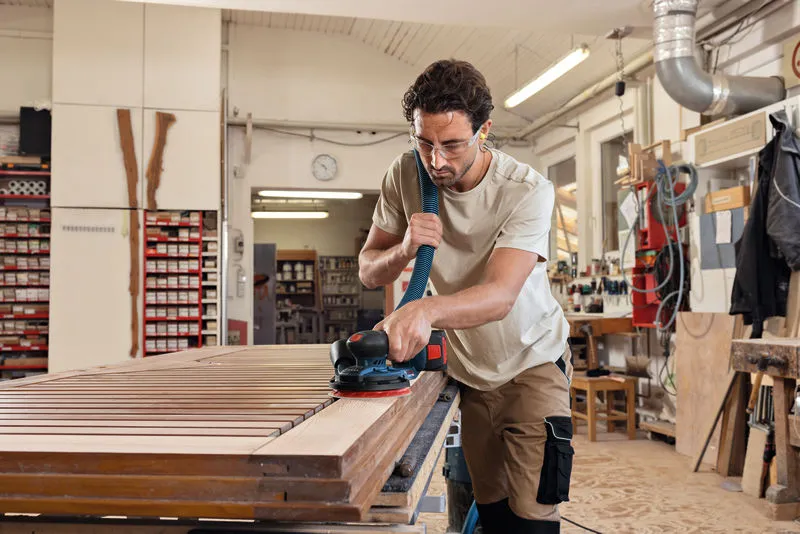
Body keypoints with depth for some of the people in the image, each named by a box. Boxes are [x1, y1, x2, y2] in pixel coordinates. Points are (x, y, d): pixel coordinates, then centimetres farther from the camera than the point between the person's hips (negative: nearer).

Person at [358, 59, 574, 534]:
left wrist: (427, 309, -55)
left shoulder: (529, 191, -24)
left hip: (531, 361, -3)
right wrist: (404, 249, -29)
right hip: (466, 369, 4)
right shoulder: (405, 176, -12)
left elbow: (501, 295, -36)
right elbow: (369, 272, -6)